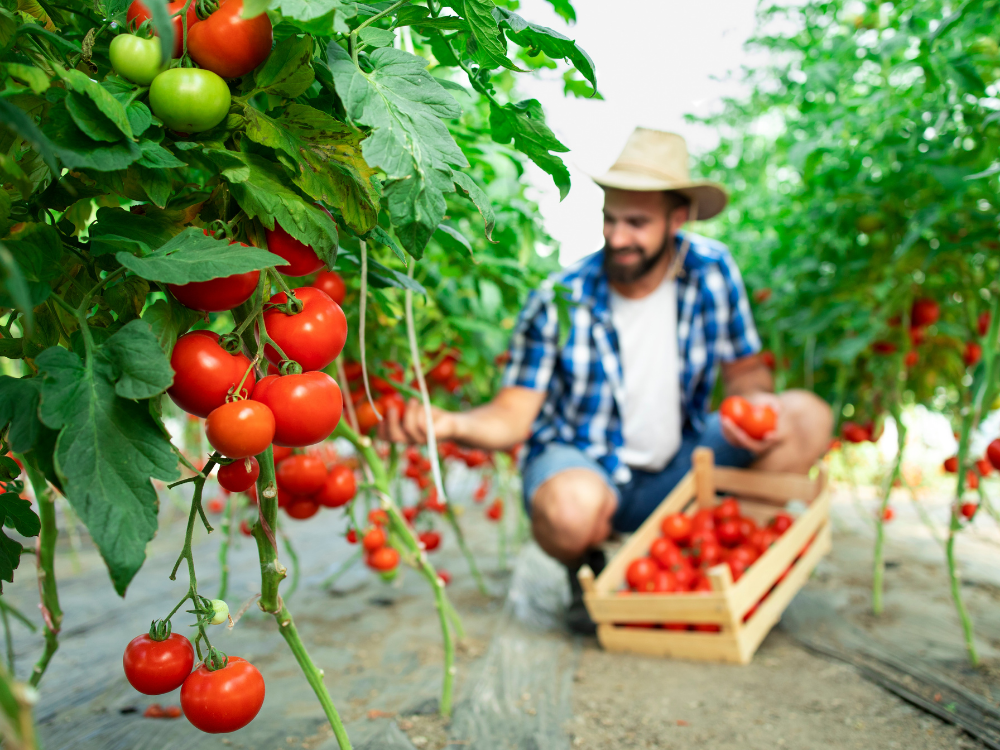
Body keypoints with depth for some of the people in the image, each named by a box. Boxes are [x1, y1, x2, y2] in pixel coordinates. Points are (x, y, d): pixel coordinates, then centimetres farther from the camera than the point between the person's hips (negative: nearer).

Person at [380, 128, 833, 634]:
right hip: (578, 461, -3)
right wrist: (448, 423, -38)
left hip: (676, 471, 4)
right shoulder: (560, 301, -16)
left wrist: (756, 400, -21)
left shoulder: (712, 271, -8)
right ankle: (587, 572, 0)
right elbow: (513, 416, -16)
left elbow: (745, 368, 4)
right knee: (572, 506, -40)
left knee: (807, 418, -14)